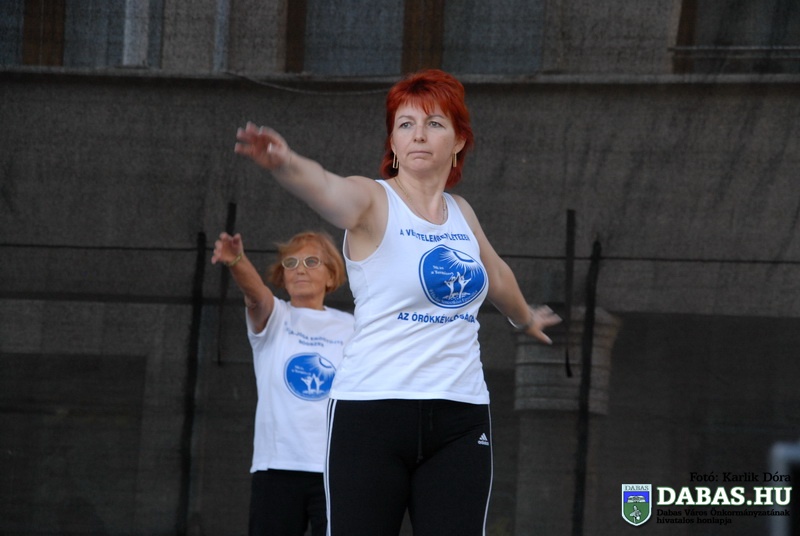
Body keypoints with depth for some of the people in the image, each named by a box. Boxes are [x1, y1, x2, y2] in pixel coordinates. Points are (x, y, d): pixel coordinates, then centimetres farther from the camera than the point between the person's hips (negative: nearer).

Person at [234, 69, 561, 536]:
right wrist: (285, 163, -51)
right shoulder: (373, 201, -4)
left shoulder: (462, 213, 12)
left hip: (460, 422, 5)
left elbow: (494, 273, 34)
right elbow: (328, 189, -28)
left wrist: (525, 317, 52)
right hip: (371, 411, -5)